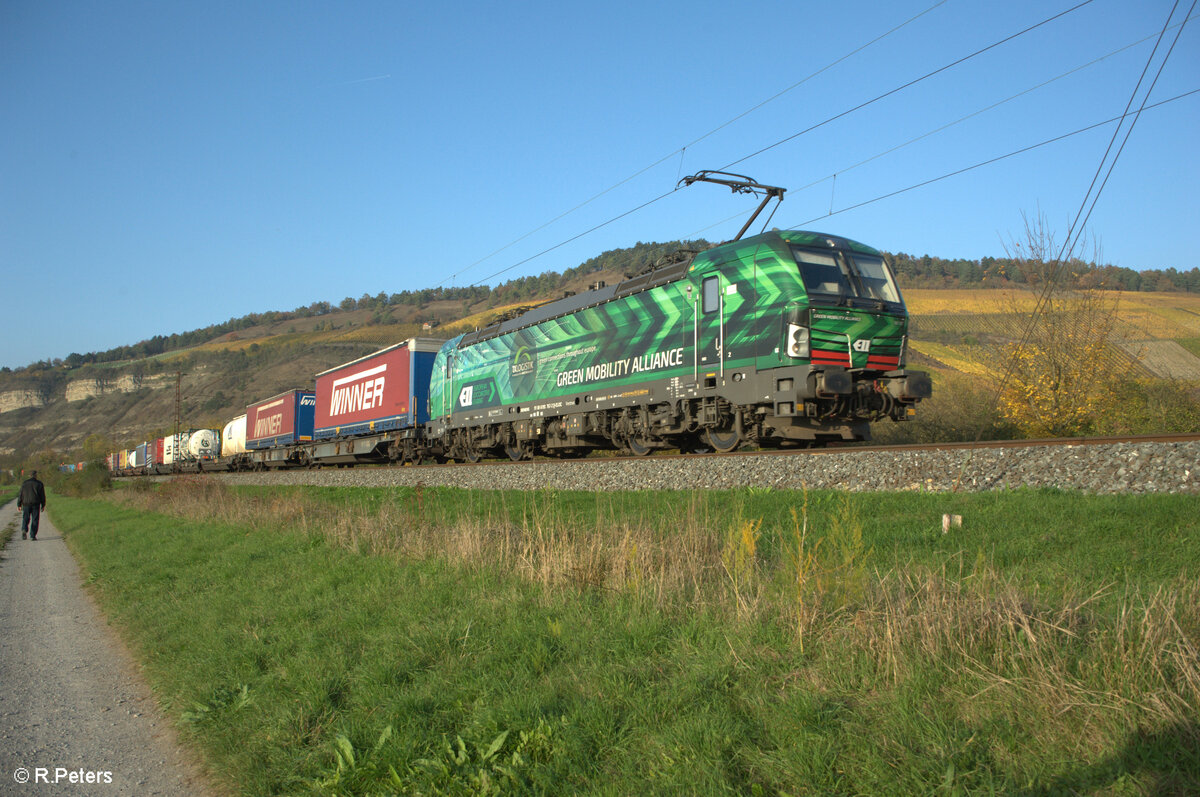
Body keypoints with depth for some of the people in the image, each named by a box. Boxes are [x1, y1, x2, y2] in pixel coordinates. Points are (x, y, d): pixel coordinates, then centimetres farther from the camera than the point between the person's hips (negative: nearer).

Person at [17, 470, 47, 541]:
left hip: (26, 504, 1)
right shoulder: (39, 484, 0)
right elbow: (42, 495, 2)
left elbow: (21, 495, 3)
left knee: (25, 518, 9)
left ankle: (24, 530, -17)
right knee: (34, 520, 3)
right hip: (36, 504, -1)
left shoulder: (24, 484, 3)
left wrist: (19, 504, 9)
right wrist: (43, 505, 10)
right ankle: (32, 535, 0)